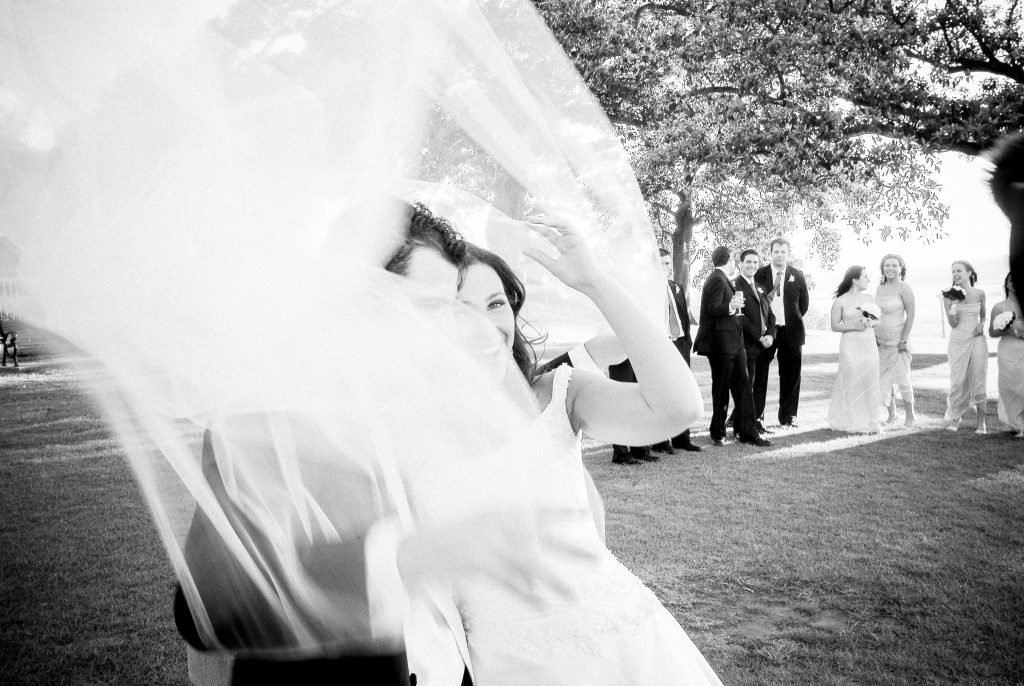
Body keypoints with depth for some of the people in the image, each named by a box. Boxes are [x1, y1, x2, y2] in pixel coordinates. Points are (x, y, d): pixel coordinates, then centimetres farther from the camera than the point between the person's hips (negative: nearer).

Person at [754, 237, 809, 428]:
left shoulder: (797, 275, 7)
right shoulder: (760, 274, 1)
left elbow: (804, 302, 13)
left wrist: (793, 320, 10)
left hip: (791, 332, 2)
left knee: (791, 375, 7)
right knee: (759, 374, 0)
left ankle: (788, 416, 17)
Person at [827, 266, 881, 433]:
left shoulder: (868, 298, 10)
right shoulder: (840, 301, -4)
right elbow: (835, 326, -3)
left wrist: (870, 323, -5)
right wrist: (853, 326, -15)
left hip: (869, 343, 4)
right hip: (850, 344, -4)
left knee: (869, 383, 3)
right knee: (850, 382, -3)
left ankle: (868, 422, 12)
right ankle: (850, 421, 9)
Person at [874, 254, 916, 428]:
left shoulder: (904, 289, -9)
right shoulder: (879, 288, 11)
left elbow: (911, 315, -12)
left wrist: (904, 340, -16)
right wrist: (873, 335, 10)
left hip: (897, 341, -6)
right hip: (880, 342, 6)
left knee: (902, 380, -3)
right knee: (883, 379, 7)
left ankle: (910, 416, 9)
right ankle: (891, 414, 19)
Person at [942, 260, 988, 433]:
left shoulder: (979, 293, 2)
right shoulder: (950, 295, -3)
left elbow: (983, 316, 18)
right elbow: (953, 324, -7)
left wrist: (981, 325, -3)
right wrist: (951, 305, -20)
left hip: (977, 340, 1)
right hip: (958, 342, -1)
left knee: (978, 381, 1)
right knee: (958, 381, 0)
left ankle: (981, 422, 9)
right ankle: (954, 418, 19)